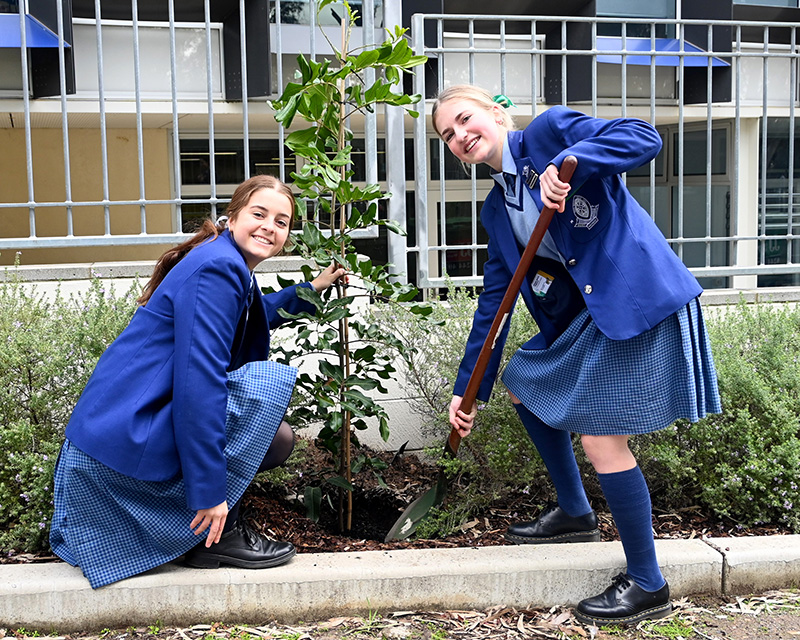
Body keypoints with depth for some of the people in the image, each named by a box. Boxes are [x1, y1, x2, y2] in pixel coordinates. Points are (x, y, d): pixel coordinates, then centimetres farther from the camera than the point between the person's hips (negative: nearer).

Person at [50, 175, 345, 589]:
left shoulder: (234, 272, 13)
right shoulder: (215, 268, -17)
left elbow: (252, 319, 40)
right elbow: (198, 379, -25)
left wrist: (310, 289, 40)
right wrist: (209, 490, -25)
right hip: (126, 441, -10)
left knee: (278, 440, 16)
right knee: (269, 382, -15)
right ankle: (219, 533, -8)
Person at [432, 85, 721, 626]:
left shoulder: (549, 131, -6)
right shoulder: (497, 208, 14)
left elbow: (644, 138, -19)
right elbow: (494, 300, 15)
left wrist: (568, 164, -33)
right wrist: (468, 389, 15)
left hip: (640, 297, -9)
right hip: (589, 311, 9)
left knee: (602, 438, -8)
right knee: (525, 387, 20)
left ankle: (648, 585, 9)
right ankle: (575, 514, 37)